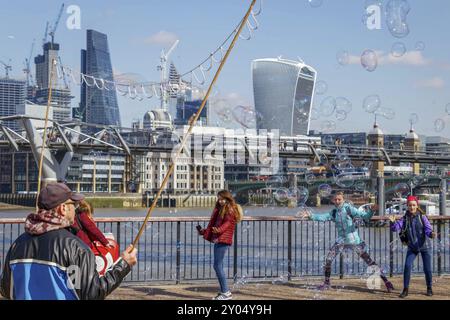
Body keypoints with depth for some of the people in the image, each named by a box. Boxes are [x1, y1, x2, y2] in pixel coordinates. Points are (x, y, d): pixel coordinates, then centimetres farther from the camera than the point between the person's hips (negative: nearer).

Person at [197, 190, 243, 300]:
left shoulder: (230, 210, -6)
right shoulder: (220, 209, 23)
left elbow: (227, 223, -20)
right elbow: (213, 223, 30)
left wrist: (218, 230, -37)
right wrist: (205, 231, 35)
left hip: (223, 240, -10)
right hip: (218, 240, 10)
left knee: (217, 265, -12)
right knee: (219, 266, 9)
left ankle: (226, 292, -10)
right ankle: (223, 292, 13)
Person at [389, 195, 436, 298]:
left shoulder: (422, 217, -11)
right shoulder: (405, 218, -5)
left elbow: (428, 229, -18)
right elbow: (396, 228, -13)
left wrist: (431, 234, -39)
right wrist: (393, 222, -34)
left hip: (425, 246, -2)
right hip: (412, 247, 2)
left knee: (427, 269, 1)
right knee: (407, 266, -10)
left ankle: (429, 288, 23)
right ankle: (405, 289, 0)